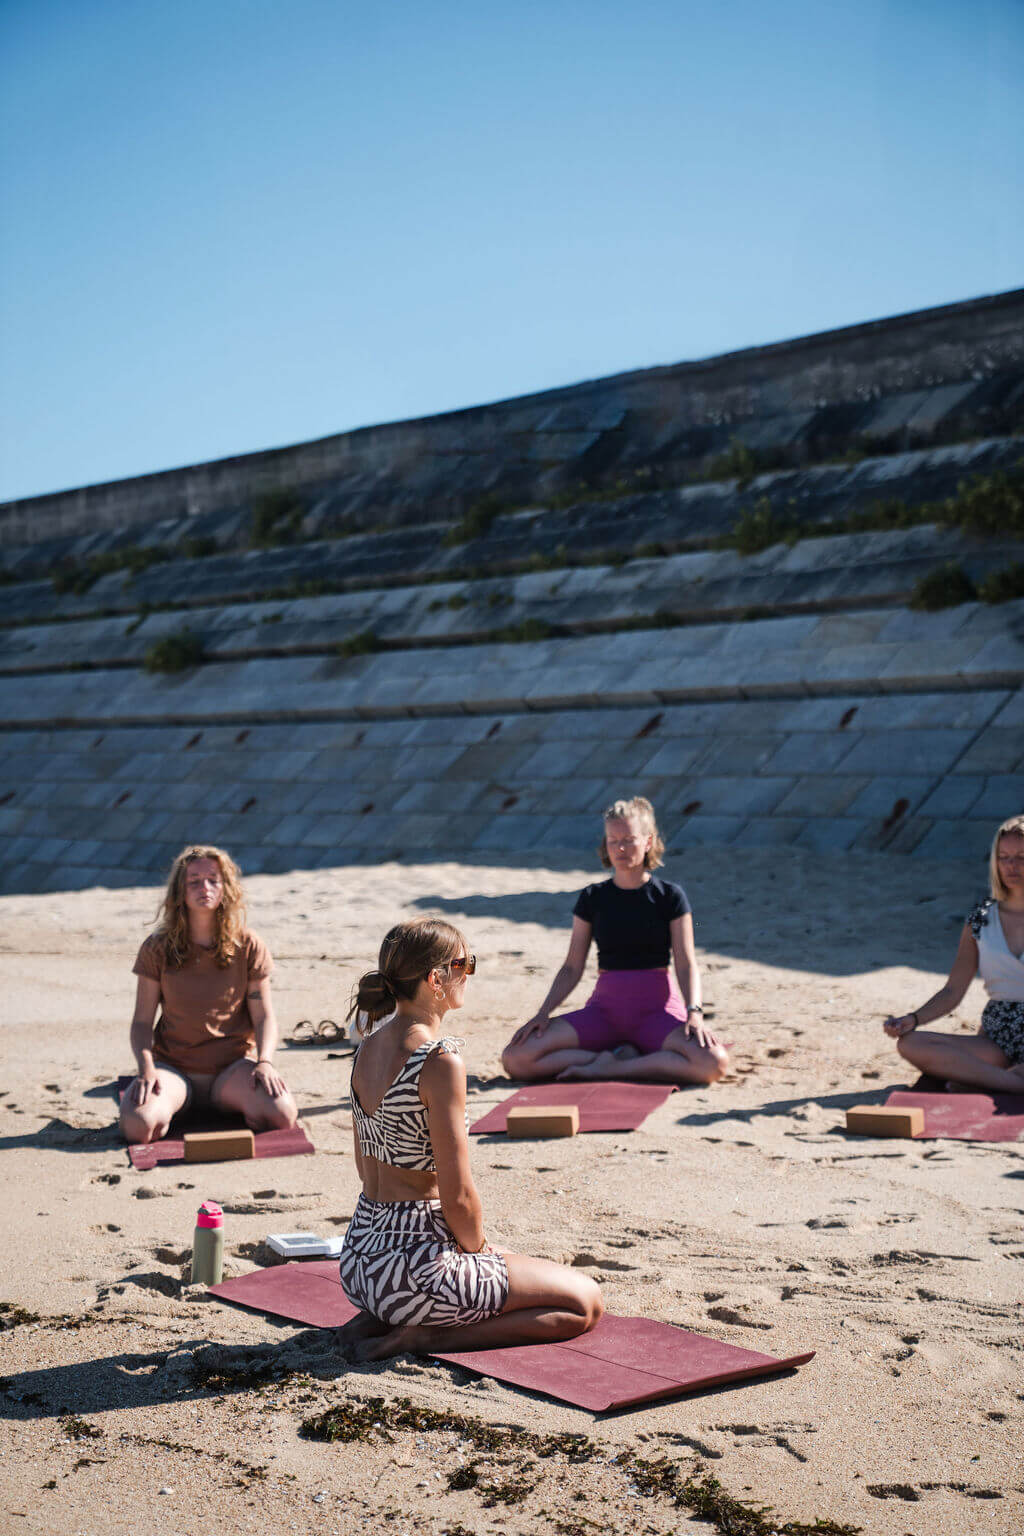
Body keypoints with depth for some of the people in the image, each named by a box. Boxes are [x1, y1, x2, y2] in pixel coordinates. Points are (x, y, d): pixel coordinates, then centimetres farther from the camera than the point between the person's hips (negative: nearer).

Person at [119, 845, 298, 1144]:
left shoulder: (249, 947, 2)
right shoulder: (157, 949, 1)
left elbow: (264, 1016, 3)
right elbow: (142, 1020, 1)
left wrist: (264, 1060, -16)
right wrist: (146, 1069, -17)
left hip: (233, 1065, 1)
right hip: (173, 1065, -1)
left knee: (282, 1115, -29)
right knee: (138, 1125, -33)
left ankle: (240, 1108, 4)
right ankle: (170, 1103, 2)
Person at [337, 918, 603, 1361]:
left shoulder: (369, 1046, 5)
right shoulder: (440, 1061, -20)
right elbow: (457, 1194, -20)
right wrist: (478, 1247, 1)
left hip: (359, 1258, 9)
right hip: (413, 1263, -9)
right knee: (585, 1303, 4)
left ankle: (374, 1321, 13)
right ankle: (421, 1337, -6)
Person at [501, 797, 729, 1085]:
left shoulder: (670, 897, 1)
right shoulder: (593, 898, 7)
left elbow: (686, 964, -3)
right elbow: (572, 967, 8)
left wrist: (694, 1012, -21)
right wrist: (543, 1013, -5)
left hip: (657, 1010, -1)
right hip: (605, 1009, 1)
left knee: (714, 1062, -34)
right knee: (516, 1057, -20)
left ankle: (605, 1068, -19)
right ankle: (619, 1057, -11)